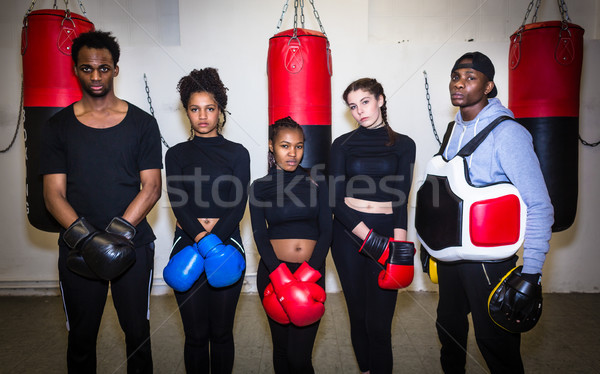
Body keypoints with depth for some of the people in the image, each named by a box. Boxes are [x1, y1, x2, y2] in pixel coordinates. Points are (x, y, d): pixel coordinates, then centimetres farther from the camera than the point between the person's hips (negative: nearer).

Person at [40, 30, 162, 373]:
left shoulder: (142, 123, 2)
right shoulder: (59, 126, 5)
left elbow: (152, 187, -4)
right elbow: (54, 193, -1)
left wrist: (117, 233, -16)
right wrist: (86, 237, -18)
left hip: (133, 246, -1)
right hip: (77, 250, 1)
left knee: (137, 331, 11)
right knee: (81, 336, 13)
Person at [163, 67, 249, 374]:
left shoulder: (237, 153, 5)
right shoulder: (177, 154, 7)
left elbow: (239, 204, -5)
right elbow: (178, 202, -6)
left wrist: (215, 237, -19)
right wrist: (204, 239, -22)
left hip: (226, 244, 0)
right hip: (187, 244, 1)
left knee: (221, 332, 9)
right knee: (196, 335, 8)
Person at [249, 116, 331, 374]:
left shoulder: (316, 183, 6)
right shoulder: (260, 187, 5)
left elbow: (326, 232, 1)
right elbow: (260, 236, -3)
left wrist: (307, 274, -12)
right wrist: (281, 277, -17)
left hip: (312, 271, 0)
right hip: (273, 271, 1)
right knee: (281, 347, 12)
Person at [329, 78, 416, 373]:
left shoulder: (403, 145, 6)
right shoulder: (343, 144, 5)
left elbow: (400, 200, 0)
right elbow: (336, 200, -3)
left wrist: (399, 247, -13)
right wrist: (372, 240, -13)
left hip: (387, 231, 0)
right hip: (348, 235, 1)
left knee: (379, 322, -2)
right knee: (358, 314, 10)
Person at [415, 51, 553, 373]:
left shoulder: (506, 133, -16)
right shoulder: (454, 131, 7)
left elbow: (539, 206, -17)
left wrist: (531, 273, -19)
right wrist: (431, 245, 19)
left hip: (488, 262, -7)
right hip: (449, 257, 7)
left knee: (496, 345, 7)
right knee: (449, 328, 23)